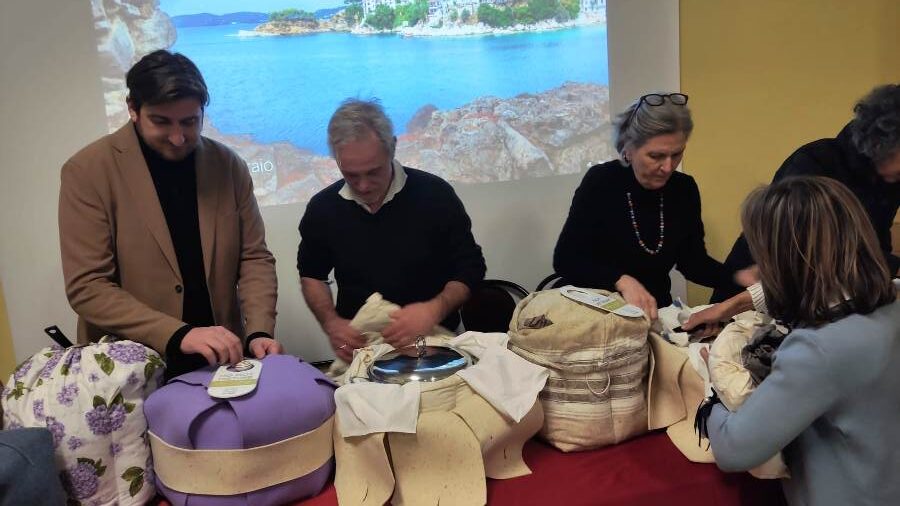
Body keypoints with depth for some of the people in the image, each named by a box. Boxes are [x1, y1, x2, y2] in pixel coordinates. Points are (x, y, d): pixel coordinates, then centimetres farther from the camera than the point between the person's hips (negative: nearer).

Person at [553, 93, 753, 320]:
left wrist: (739, 277, -10)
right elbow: (565, 260, -15)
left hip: (654, 313, 4)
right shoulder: (601, 182, -12)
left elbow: (693, 261, 7)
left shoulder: (685, 189, 2)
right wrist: (622, 281, -28)